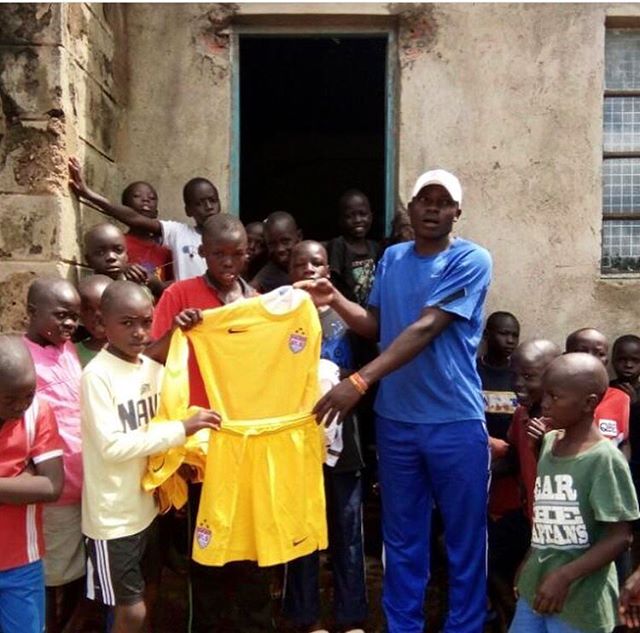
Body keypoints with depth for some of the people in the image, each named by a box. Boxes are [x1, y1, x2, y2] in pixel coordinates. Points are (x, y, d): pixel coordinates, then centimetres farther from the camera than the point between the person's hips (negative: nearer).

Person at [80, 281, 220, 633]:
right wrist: (182, 429, -24)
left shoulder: (154, 368, 3)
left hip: (145, 505, 6)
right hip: (112, 514, -6)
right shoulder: (97, 375, -18)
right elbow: (113, 446, -24)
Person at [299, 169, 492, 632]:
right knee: (402, 536, 15)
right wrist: (335, 301, -4)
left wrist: (360, 381, -28)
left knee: (465, 537, 9)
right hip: (396, 419, 5)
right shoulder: (392, 258, 8)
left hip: (456, 421, -4)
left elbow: (425, 329, -21)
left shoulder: (471, 260, -11)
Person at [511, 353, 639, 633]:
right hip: (536, 587, 7)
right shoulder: (549, 441, 5)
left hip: (581, 598, -7)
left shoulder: (604, 458, -17)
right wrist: (530, 565, 14)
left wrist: (564, 577, -20)